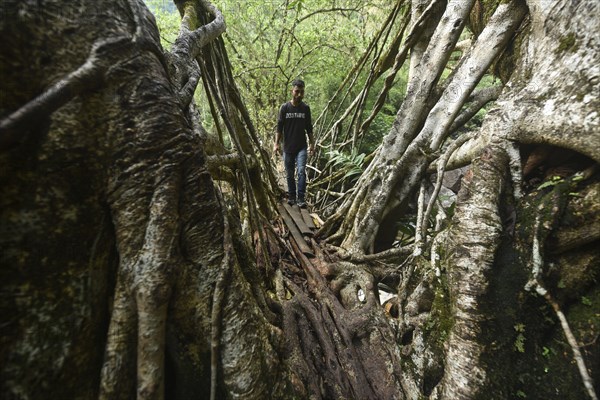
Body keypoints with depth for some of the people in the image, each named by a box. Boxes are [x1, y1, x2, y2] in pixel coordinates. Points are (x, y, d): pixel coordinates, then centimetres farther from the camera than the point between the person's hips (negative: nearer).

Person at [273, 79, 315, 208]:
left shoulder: (305, 108, 4)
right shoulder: (284, 108, 0)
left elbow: (309, 128, 10)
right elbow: (279, 127, 1)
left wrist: (312, 143, 7)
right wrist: (276, 143, -7)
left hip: (301, 147, 0)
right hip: (288, 147, 1)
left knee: (301, 171, -16)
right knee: (289, 174, 8)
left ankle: (301, 199, -11)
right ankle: (291, 197, 23)